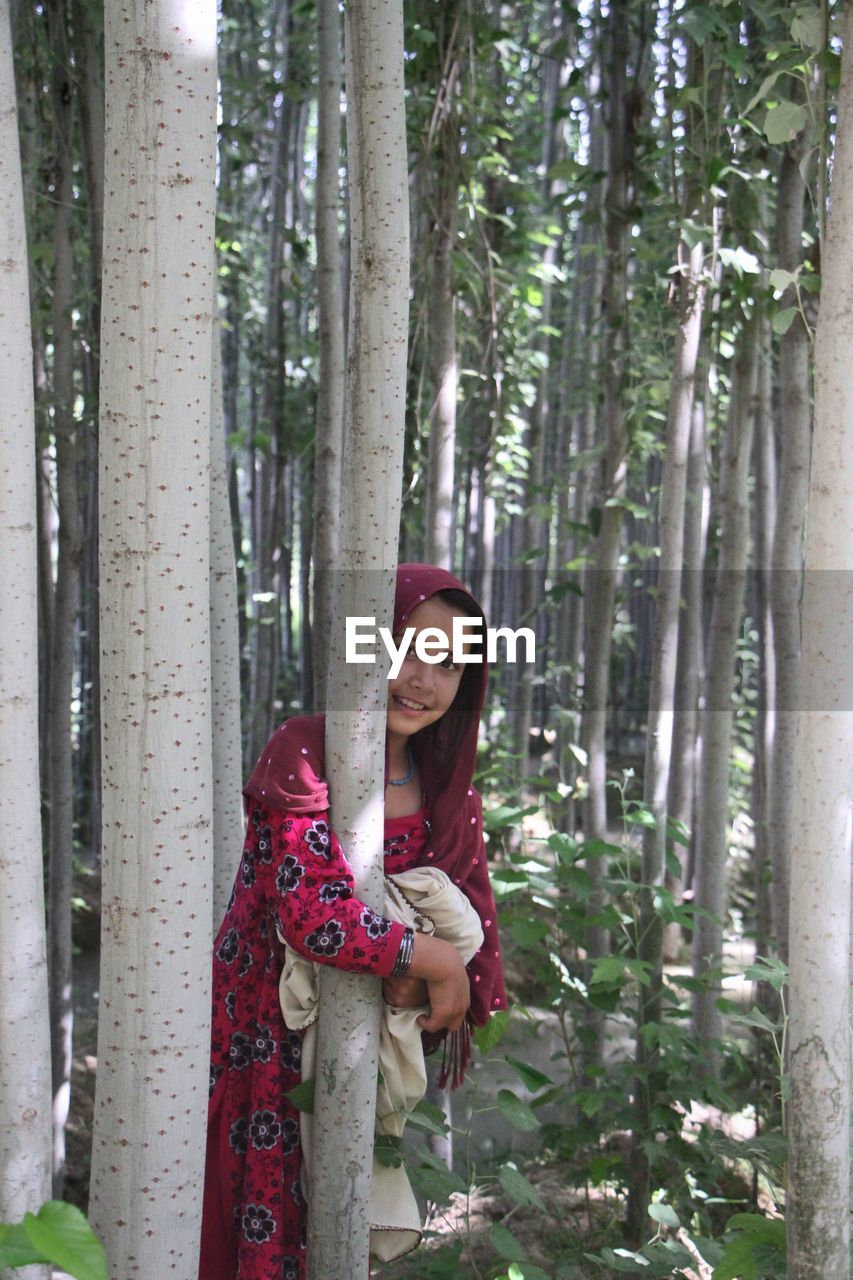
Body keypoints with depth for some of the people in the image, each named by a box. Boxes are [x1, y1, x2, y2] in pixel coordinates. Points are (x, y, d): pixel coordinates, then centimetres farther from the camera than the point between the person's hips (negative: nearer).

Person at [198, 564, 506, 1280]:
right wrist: (433, 959, -19)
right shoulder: (304, 754, -17)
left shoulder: (448, 793, 2)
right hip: (261, 1039, -5)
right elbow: (309, 916, -26)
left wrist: (409, 971, -12)